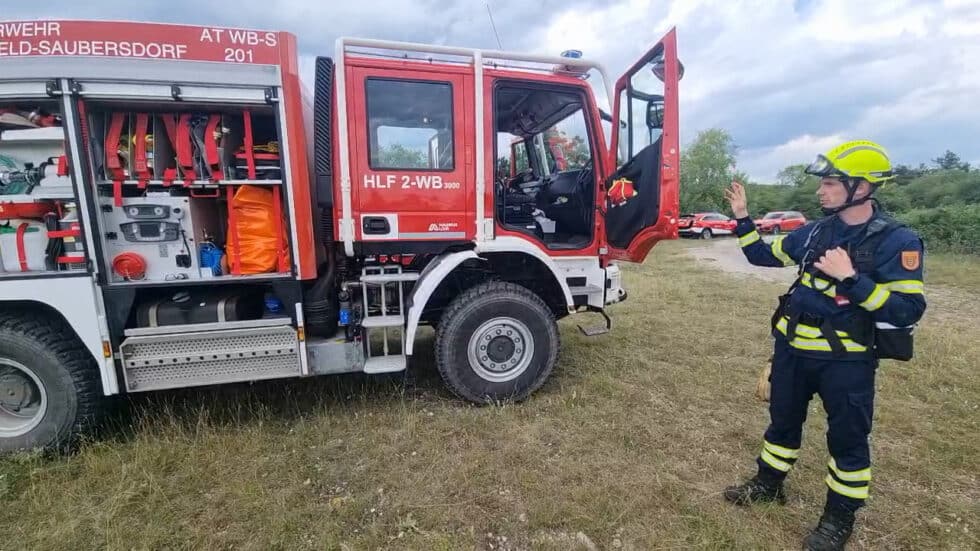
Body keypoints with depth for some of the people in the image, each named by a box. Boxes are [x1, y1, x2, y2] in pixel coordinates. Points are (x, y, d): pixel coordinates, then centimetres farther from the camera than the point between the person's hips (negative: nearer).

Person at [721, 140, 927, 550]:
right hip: (793, 350, 5)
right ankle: (768, 484, 39)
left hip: (846, 361, -5)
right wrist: (742, 217, 2)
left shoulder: (897, 242, -15)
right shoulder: (815, 232, 2)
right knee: (783, 421, 19)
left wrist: (851, 278, -29)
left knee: (847, 439, 12)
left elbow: (907, 311, -20)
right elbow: (763, 256, 12)